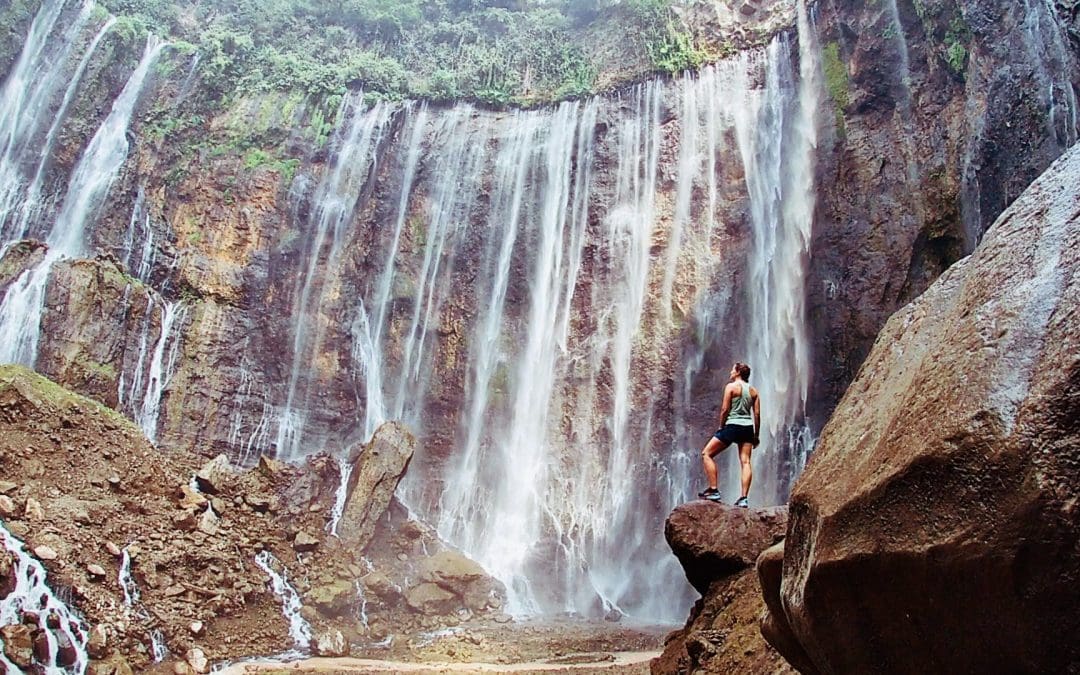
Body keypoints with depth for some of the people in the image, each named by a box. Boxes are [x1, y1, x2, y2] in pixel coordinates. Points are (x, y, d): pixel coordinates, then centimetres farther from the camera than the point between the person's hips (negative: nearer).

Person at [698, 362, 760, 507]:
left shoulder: (731, 386, -4)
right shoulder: (753, 390, 12)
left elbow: (725, 409, -10)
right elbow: (757, 414, 9)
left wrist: (721, 427, 1)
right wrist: (756, 435, 13)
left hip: (732, 426, -6)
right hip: (748, 428, 6)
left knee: (706, 453, 3)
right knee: (745, 462, 3)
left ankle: (713, 490, -5)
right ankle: (743, 498, -5)